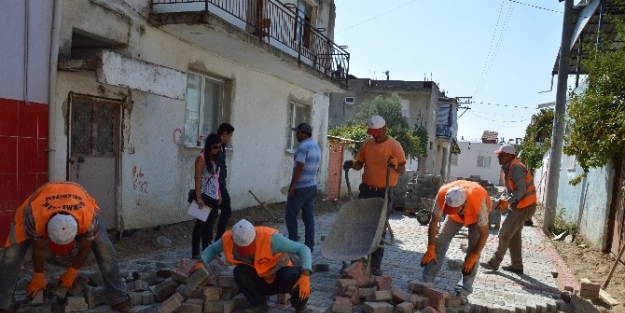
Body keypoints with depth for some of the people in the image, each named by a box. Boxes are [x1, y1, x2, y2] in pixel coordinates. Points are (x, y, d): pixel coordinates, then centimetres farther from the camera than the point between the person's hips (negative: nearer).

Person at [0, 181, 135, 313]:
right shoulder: (36, 216, -42)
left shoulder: (88, 218, -42)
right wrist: (38, 276, -6)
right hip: (40, 206, 1)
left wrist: (71, 272, -6)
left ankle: (119, 300, -3)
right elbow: (38, 248, -22)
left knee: (105, 249, -14)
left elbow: (85, 248, -21)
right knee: (13, 251, -13)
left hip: (78, 207, -1)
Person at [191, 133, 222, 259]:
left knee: (209, 224, 14)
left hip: (214, 197, 8)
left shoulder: (215, 158, 12)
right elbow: (197, 178, -15)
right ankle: (195, 253, 6)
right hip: (205, 196, -8)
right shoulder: (201, 158, -11)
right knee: (201, 224, -2)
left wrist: (219, 195, 13)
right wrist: (198, 198, -19)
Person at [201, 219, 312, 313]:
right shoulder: (228, 239, -22)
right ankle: (259, 304, -3)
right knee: (240, 271, -29)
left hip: (279, 274, -3)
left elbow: (303, 248, -31)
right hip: (258, 280, 3)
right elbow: (212, 249, 1)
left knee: (297, 279, -35)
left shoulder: (270, 237, -33)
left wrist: (305, 275, -44)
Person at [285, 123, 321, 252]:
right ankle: (309, 245, 12)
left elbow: (299, 168, -22)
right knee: (309, 216, 9)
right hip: (312, 186, 9)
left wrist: (292, 185, -17)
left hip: (300, 187, -8)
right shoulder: (316, 147, 13)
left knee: (291, 216, 3)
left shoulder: (303, 146, -16)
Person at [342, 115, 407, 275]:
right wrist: (352, 164, -12)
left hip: (384, 193, -4)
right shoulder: (366, 144, 4)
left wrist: (395, 166, -32)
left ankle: (376, 265, 13)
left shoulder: (394, 145, -8)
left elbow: (402, 170, -9)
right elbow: (359, 164, 10)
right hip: (366, 190, 4)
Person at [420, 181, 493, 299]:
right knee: (440, 240, -7)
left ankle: (464, 289, -4)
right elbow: (434, 221, -24)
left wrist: (472, 258, -28)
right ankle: (426, 281, 2)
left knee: (473, 248, -15)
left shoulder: (479, 202, -44)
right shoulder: (442, 195, -38)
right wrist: (430, 249, -22)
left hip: (476, 215, -2)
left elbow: (484, 234, -31)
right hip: (456, 216, 3)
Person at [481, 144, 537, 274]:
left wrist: (507, 201, -24)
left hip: (524, 206, -10)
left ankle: (494, 263, 3)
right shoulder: (509, 168, 10)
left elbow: (522, 189, -26)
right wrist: (503, 198, 2)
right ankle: (517, 265, 21)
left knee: (504, 234, -5)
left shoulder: (516, 168, -20)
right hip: (519, 205, 10)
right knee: (514, 236, 14)